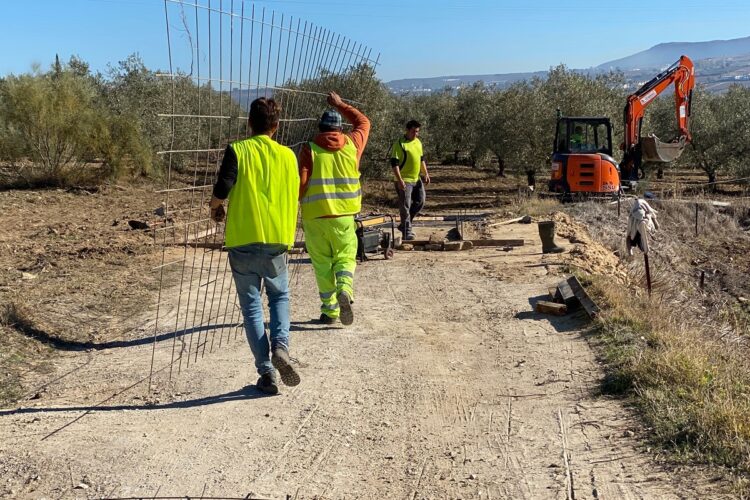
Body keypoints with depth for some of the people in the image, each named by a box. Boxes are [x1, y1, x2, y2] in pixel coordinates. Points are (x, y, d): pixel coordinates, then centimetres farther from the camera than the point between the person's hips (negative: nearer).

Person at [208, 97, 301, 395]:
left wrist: (215, 207, 9)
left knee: (251, 305, 8)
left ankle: (266, 372, 6)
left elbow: (221, 190, -13)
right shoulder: (288, 155, 5)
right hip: (277, 239, 2)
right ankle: (280, 346, -5)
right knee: (279, 296, 21)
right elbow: (295, 199, 11)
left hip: (243, 240, -2)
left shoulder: (237, 151, -4)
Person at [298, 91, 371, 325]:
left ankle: (329, 310, 11)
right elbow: (363, 122, 24)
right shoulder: (351, 144, 4)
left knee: (322, 263, 10)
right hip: (344, 215, 1)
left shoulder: (309, 149, -4)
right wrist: (341, 105, 32)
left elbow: (301, 182, -11)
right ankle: (344, 292, -17)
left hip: (314, 216, -1)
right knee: (345, 258, 11)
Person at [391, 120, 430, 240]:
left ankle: (404, 225, 23)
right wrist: (399, 180, -22)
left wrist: (426, 173, 14)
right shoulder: (399, 144, -12)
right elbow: (394, 163, -16)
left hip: (416, 179, 8)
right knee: (405, 206, -5)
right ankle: (407, 232, 2)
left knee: (420, 202, 10)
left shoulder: (418, 142, 12)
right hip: (404, 181, -8)